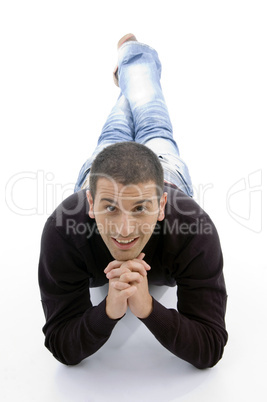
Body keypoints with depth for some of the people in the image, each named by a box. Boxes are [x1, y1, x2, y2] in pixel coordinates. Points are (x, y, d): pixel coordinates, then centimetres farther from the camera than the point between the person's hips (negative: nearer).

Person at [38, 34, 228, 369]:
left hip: (169, 168, 1)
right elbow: (63, 349, -33)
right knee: (113, 135, 36)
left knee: (153, 127, 34)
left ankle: (139, 55, 63)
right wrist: (109, 310, -55)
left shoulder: (194, 230, -48)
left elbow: (209, 352, -37)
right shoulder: (63, 230, -46)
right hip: (96, 171, 0)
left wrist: (148, 308, -57)